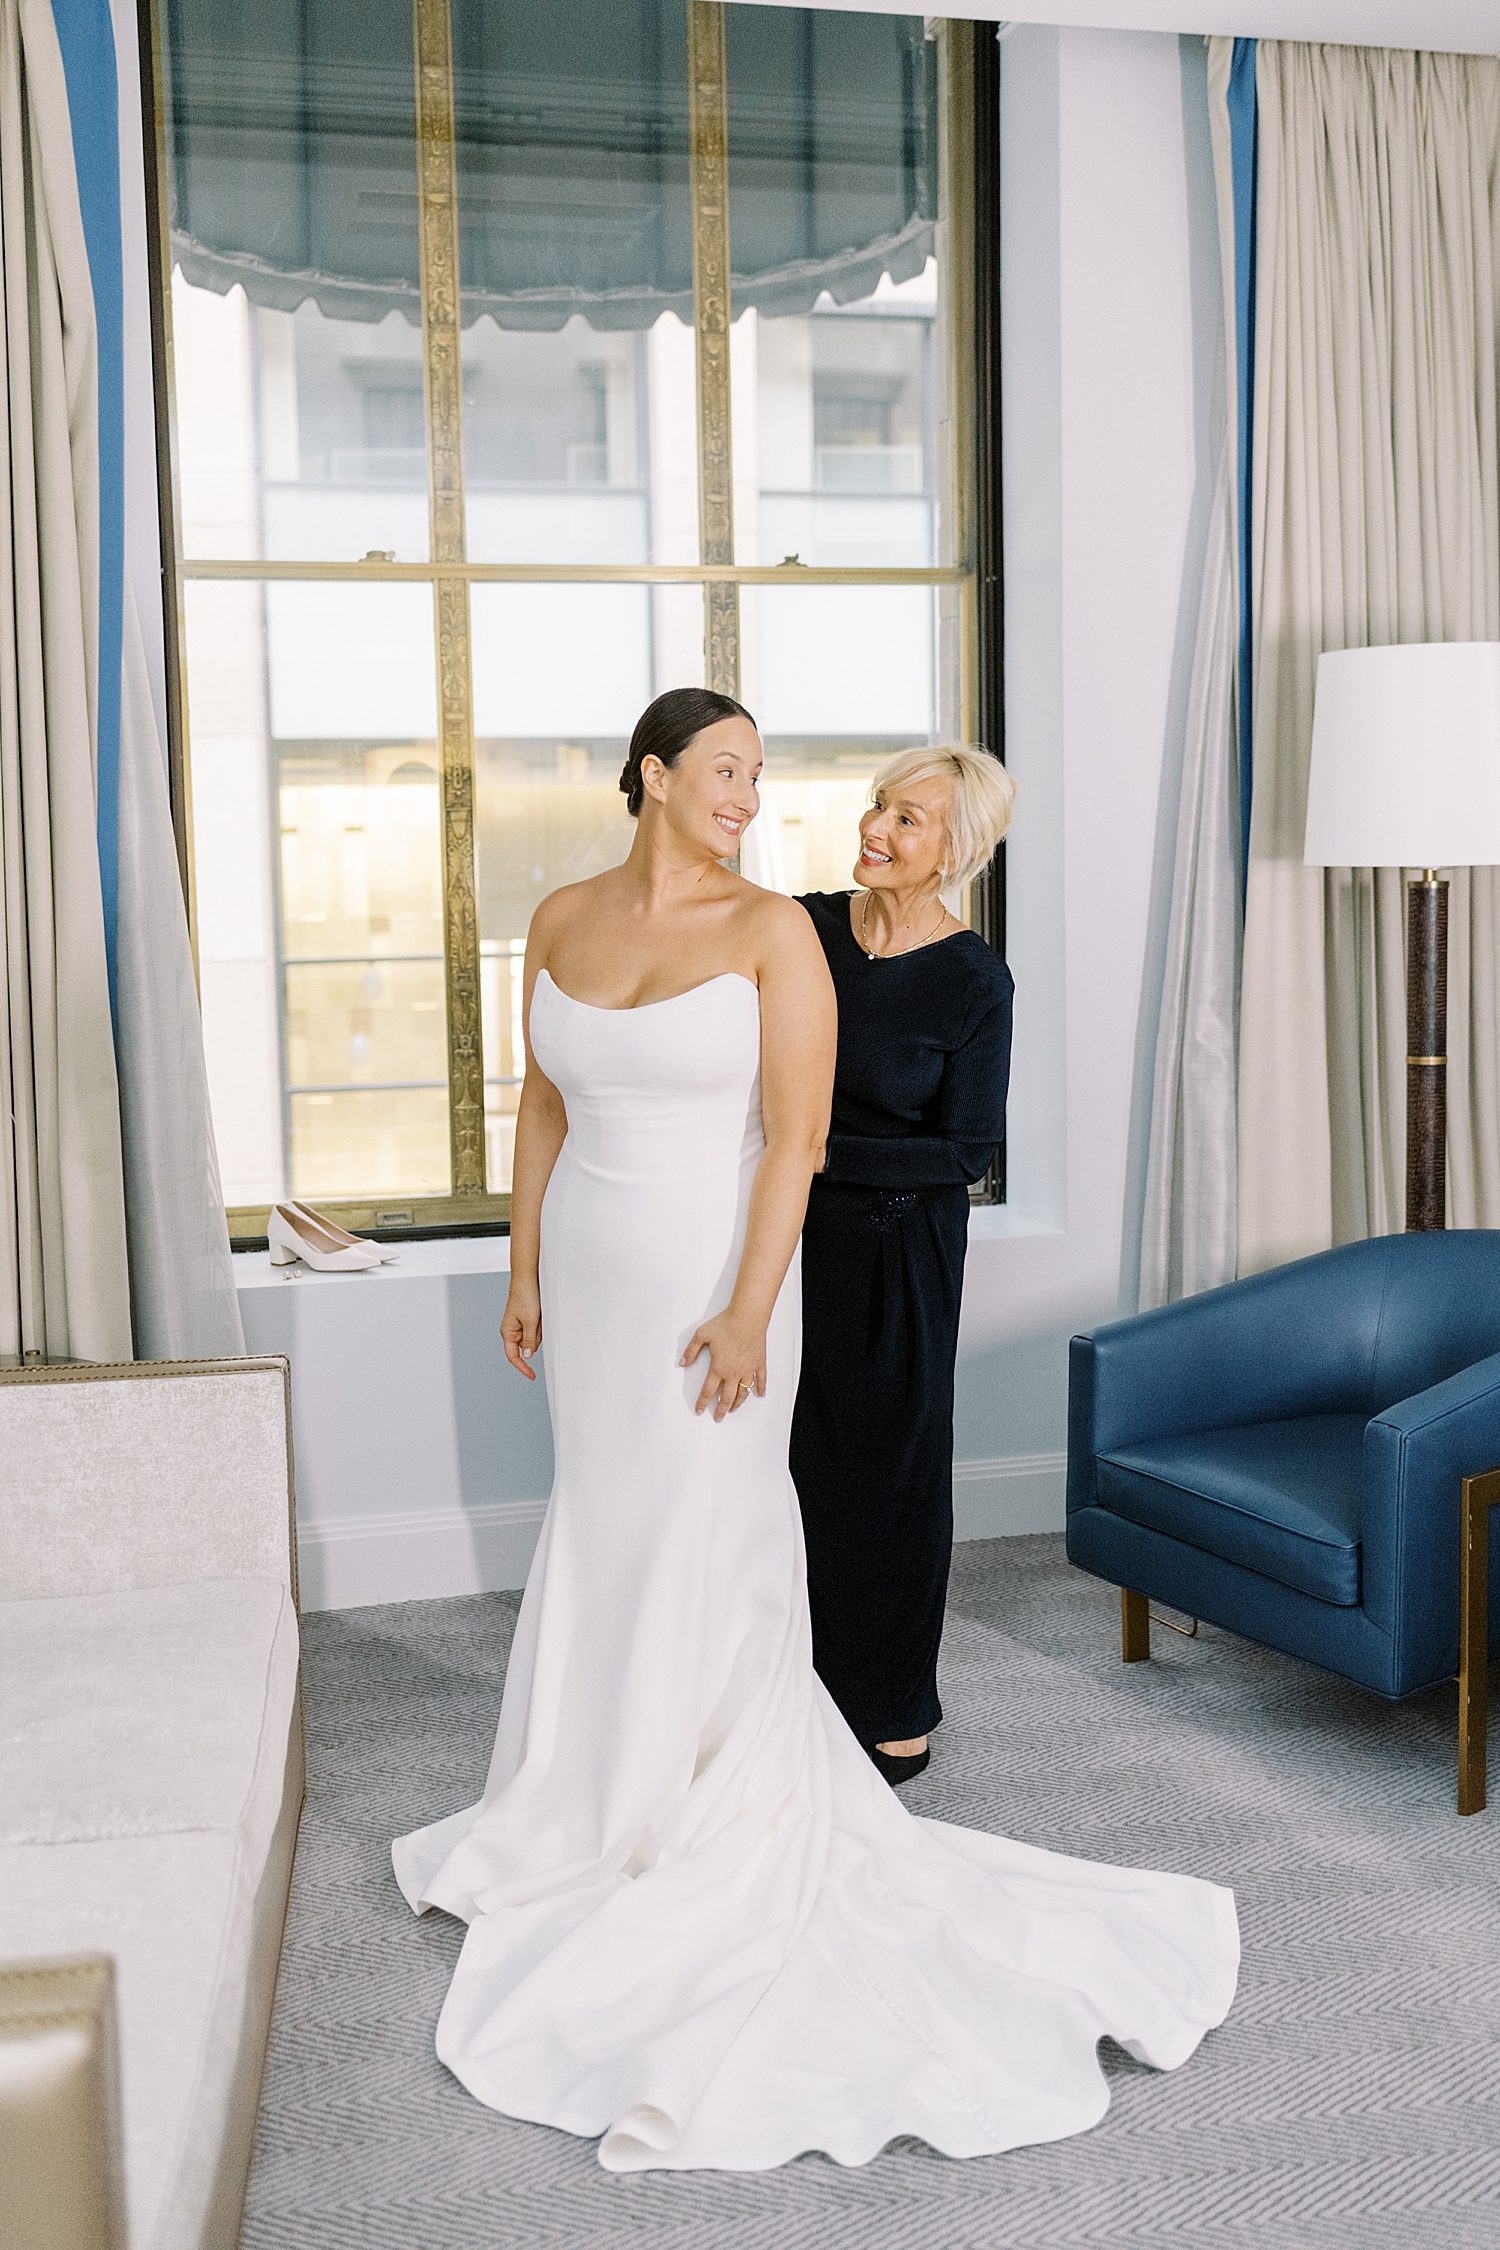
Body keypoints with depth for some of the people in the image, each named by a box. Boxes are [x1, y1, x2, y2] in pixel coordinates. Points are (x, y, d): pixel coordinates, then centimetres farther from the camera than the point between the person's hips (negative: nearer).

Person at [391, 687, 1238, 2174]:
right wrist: (524, 1270, 10)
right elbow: (544, 1107, 11)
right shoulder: (563, 923, 4)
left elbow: (795, 1136, -13)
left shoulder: (772, 930, -10)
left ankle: (723, 1839, 22)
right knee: (602, 1534, 16)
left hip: (709, 1279, -5)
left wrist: (747, 1313, -18)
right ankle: (602, 1807, 36)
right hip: (592, 1279, 5)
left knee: (701, 1551, 3)